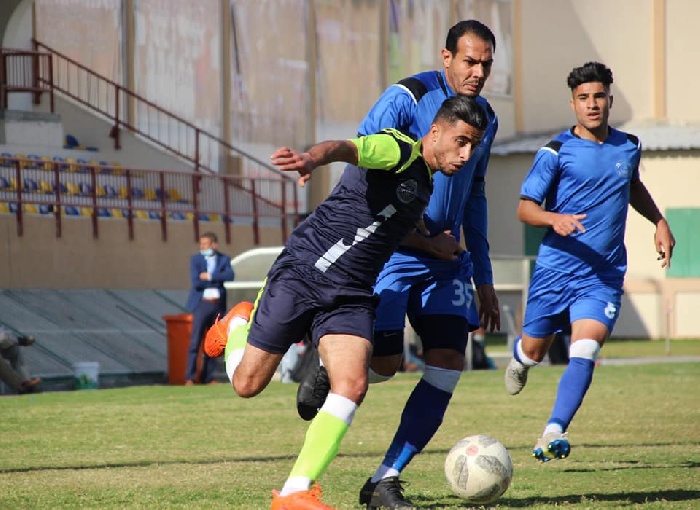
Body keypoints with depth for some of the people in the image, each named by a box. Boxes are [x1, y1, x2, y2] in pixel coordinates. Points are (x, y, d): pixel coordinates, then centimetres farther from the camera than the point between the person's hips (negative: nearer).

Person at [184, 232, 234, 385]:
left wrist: (210, 276, -17)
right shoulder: (196, 259, 2)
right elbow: (196, 282, -11)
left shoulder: (224, 259, 7)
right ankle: (190, 377, -9)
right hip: (201, 304, -3)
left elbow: (230, 275, -12)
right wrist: (217, 280, -8)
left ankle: (207, 377, 9)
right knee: (195, 342, -8)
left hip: (218, 305, 3)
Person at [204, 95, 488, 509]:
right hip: (302, 275, -7)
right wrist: (313, 158, -57)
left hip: (350, 298, 7)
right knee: (247, 384, 3)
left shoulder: (425, 185, 15)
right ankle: (237, 327, 40)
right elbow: (348, 148, -36)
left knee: (352, 385, -17)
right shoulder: (398, 152, -13)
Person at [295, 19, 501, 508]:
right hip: (389, 252, -6)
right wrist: (422, 239, -14)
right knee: (383, 363, -11)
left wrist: (484, 279, 19)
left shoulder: (486, 118, 9)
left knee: (449, 364, -8)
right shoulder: (406, 98, -13)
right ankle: (328, 369, 26)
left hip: (446, 259, 6)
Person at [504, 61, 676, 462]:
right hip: (556, 268, -1)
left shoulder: (629, 147, 9)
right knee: (534, 350, 11)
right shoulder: (557, 153, -5)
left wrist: (660, 222, 23)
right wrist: (555, 219, -27)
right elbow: (525, 208, -8)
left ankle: (554, 434, -25)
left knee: (584, 353, -18)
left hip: (604, 275, 2)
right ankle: (520, 361, 49)